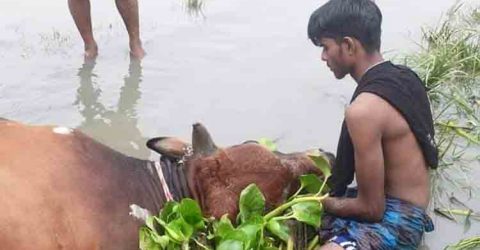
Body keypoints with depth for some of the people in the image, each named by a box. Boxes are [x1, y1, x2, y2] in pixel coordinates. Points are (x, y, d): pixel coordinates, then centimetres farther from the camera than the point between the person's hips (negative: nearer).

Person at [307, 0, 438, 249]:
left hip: (394, 220, -9)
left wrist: (324, 203, -3)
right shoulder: (403, 77, 3)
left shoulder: (363, 110, -26)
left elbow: (371, 207, -20)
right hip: (401, 209, 9)